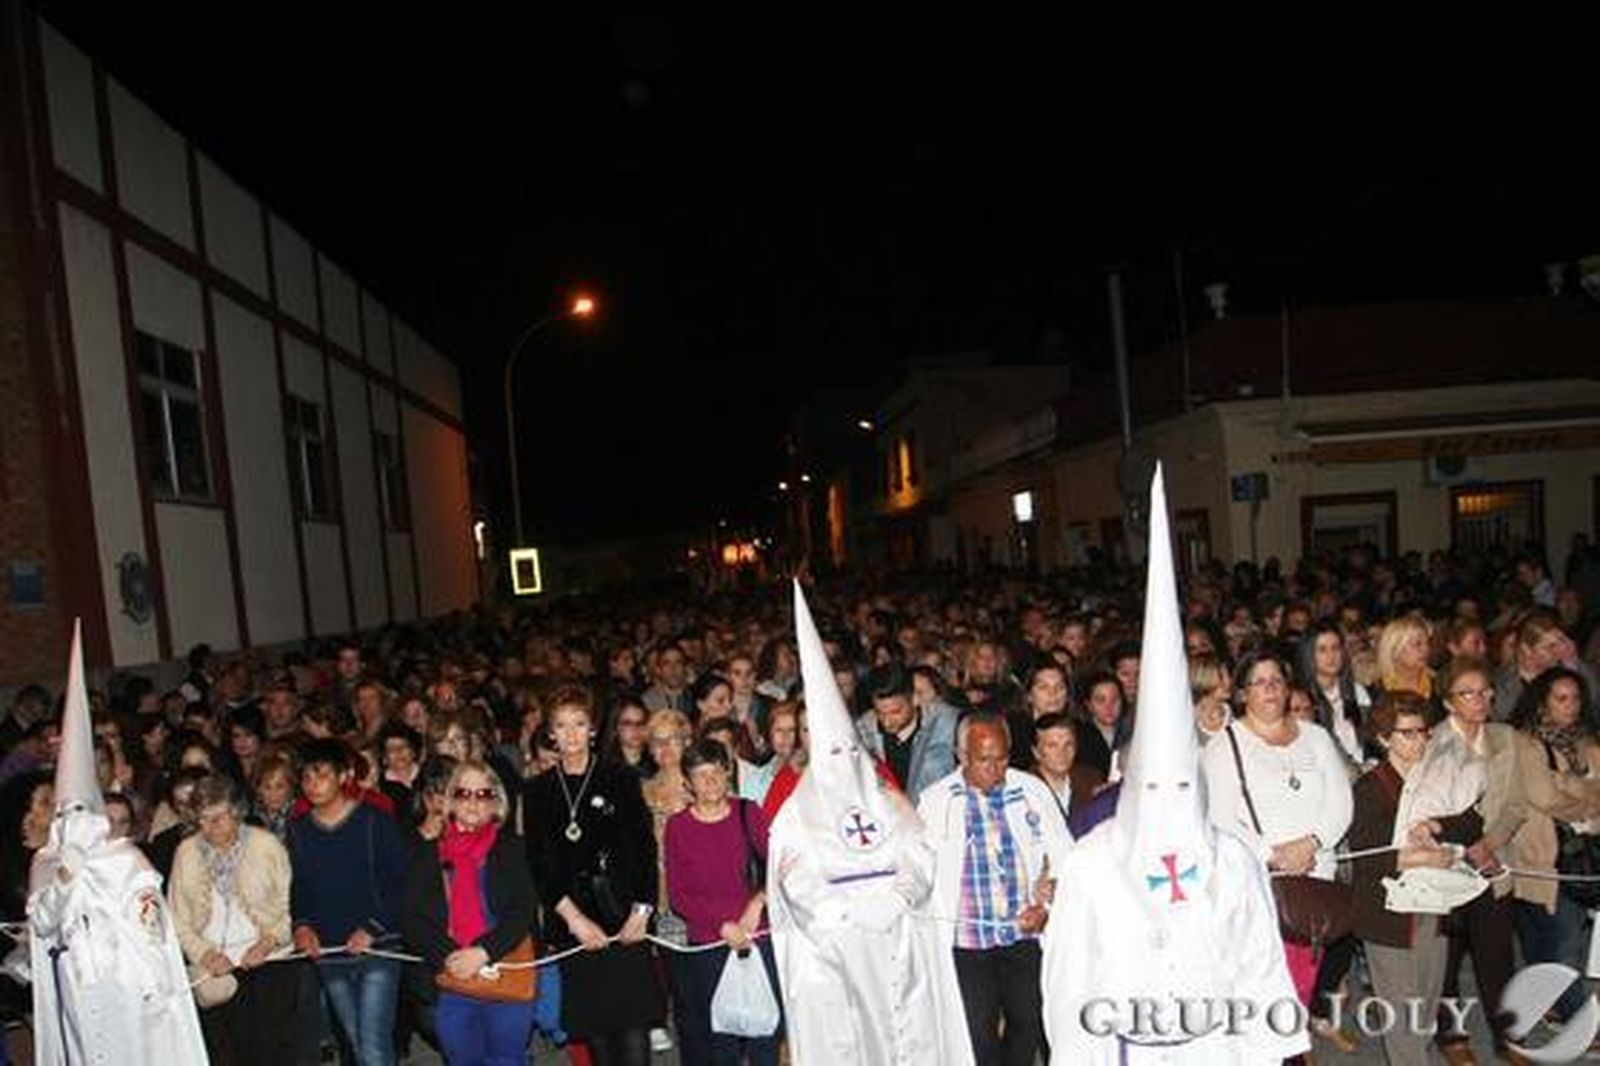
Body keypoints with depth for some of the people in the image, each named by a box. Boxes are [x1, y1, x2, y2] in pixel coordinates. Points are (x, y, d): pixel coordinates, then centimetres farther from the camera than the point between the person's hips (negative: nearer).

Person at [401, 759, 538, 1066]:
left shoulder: (513, 848, 2)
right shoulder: (428, 854, 7)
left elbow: (524, 911, -6)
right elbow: (410, 919, 1)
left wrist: (484, 952, -19)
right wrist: (446, 956, -14)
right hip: (451, 985, 2)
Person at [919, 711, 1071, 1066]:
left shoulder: (1032, 790, -1)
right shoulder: (935, 801, -3)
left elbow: (1064, 857, 4)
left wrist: (1046, 908, -8)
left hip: (1026, 934, 2)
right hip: (967, 940, -1)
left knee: (1029, 1023, 13)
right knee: (979, 1035, 3)